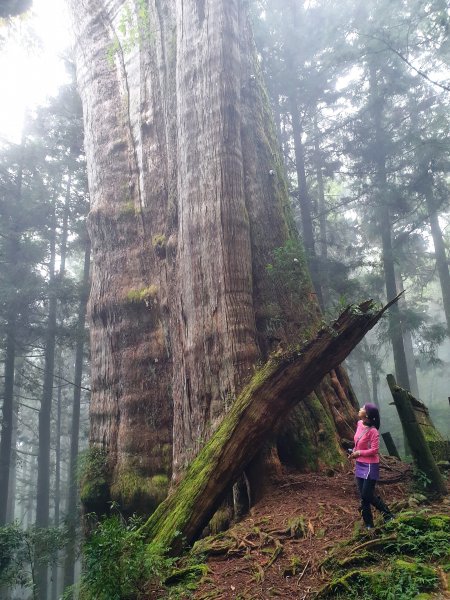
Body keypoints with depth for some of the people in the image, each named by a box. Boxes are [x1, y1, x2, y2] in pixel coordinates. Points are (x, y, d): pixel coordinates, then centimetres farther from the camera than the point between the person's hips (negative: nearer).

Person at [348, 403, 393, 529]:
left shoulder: (372, 431, -22)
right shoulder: (359, 424, 1)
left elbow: (374, 450, -21)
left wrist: (358, 453, -15)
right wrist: (354, 451, 4)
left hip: (370, 466, -8)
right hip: (359, 465, 8)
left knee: (367, 495, -2)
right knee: (363, 496, 12)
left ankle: (388, 515, 20)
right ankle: (368, 525, 24)